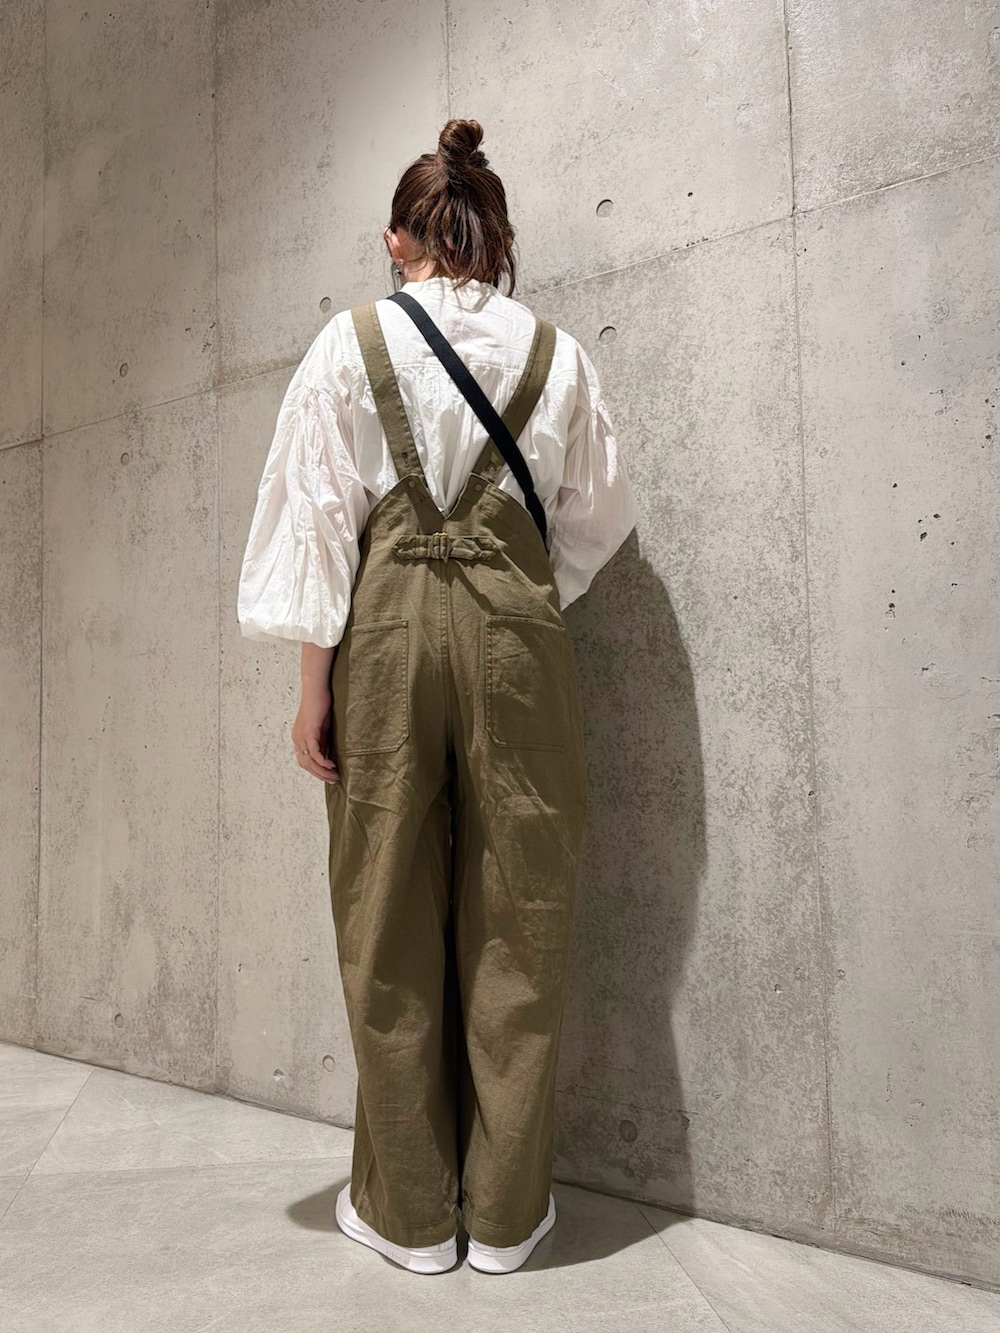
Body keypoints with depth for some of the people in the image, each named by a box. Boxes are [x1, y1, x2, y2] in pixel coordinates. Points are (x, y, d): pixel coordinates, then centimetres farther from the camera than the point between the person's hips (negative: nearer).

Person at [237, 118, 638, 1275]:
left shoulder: (350, 343, 4)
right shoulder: (554, 354, 8)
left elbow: (320, 518, -1)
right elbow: (595, 521, 11)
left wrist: (313, 683, 1)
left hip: (386, 629, -1)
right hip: (516, 634, 1)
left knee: (392, 922, 8)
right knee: (515, 921, 8)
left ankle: (409, 1208, 21)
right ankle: (505, 1209, 20)